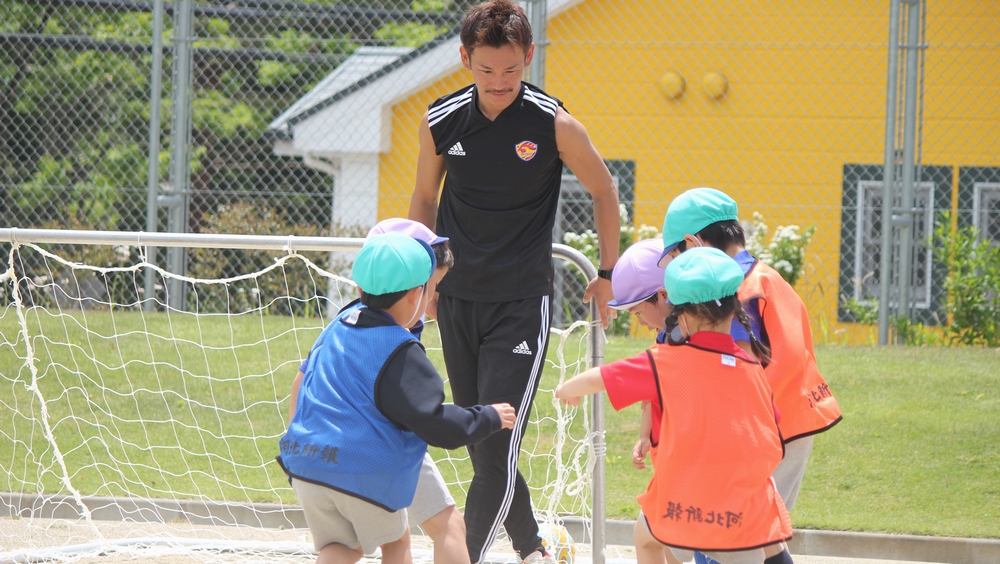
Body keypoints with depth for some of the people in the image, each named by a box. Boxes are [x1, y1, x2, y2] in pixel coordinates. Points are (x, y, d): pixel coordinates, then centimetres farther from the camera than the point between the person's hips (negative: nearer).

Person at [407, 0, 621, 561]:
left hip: (523, 304, -4)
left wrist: (608, 274, 9)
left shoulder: (554, 125, -12)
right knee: (481, 446, 9)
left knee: (497, 450, -12)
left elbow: (604, 189, 4)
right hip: (457, 301, 4)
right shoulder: (440, 122, -3)